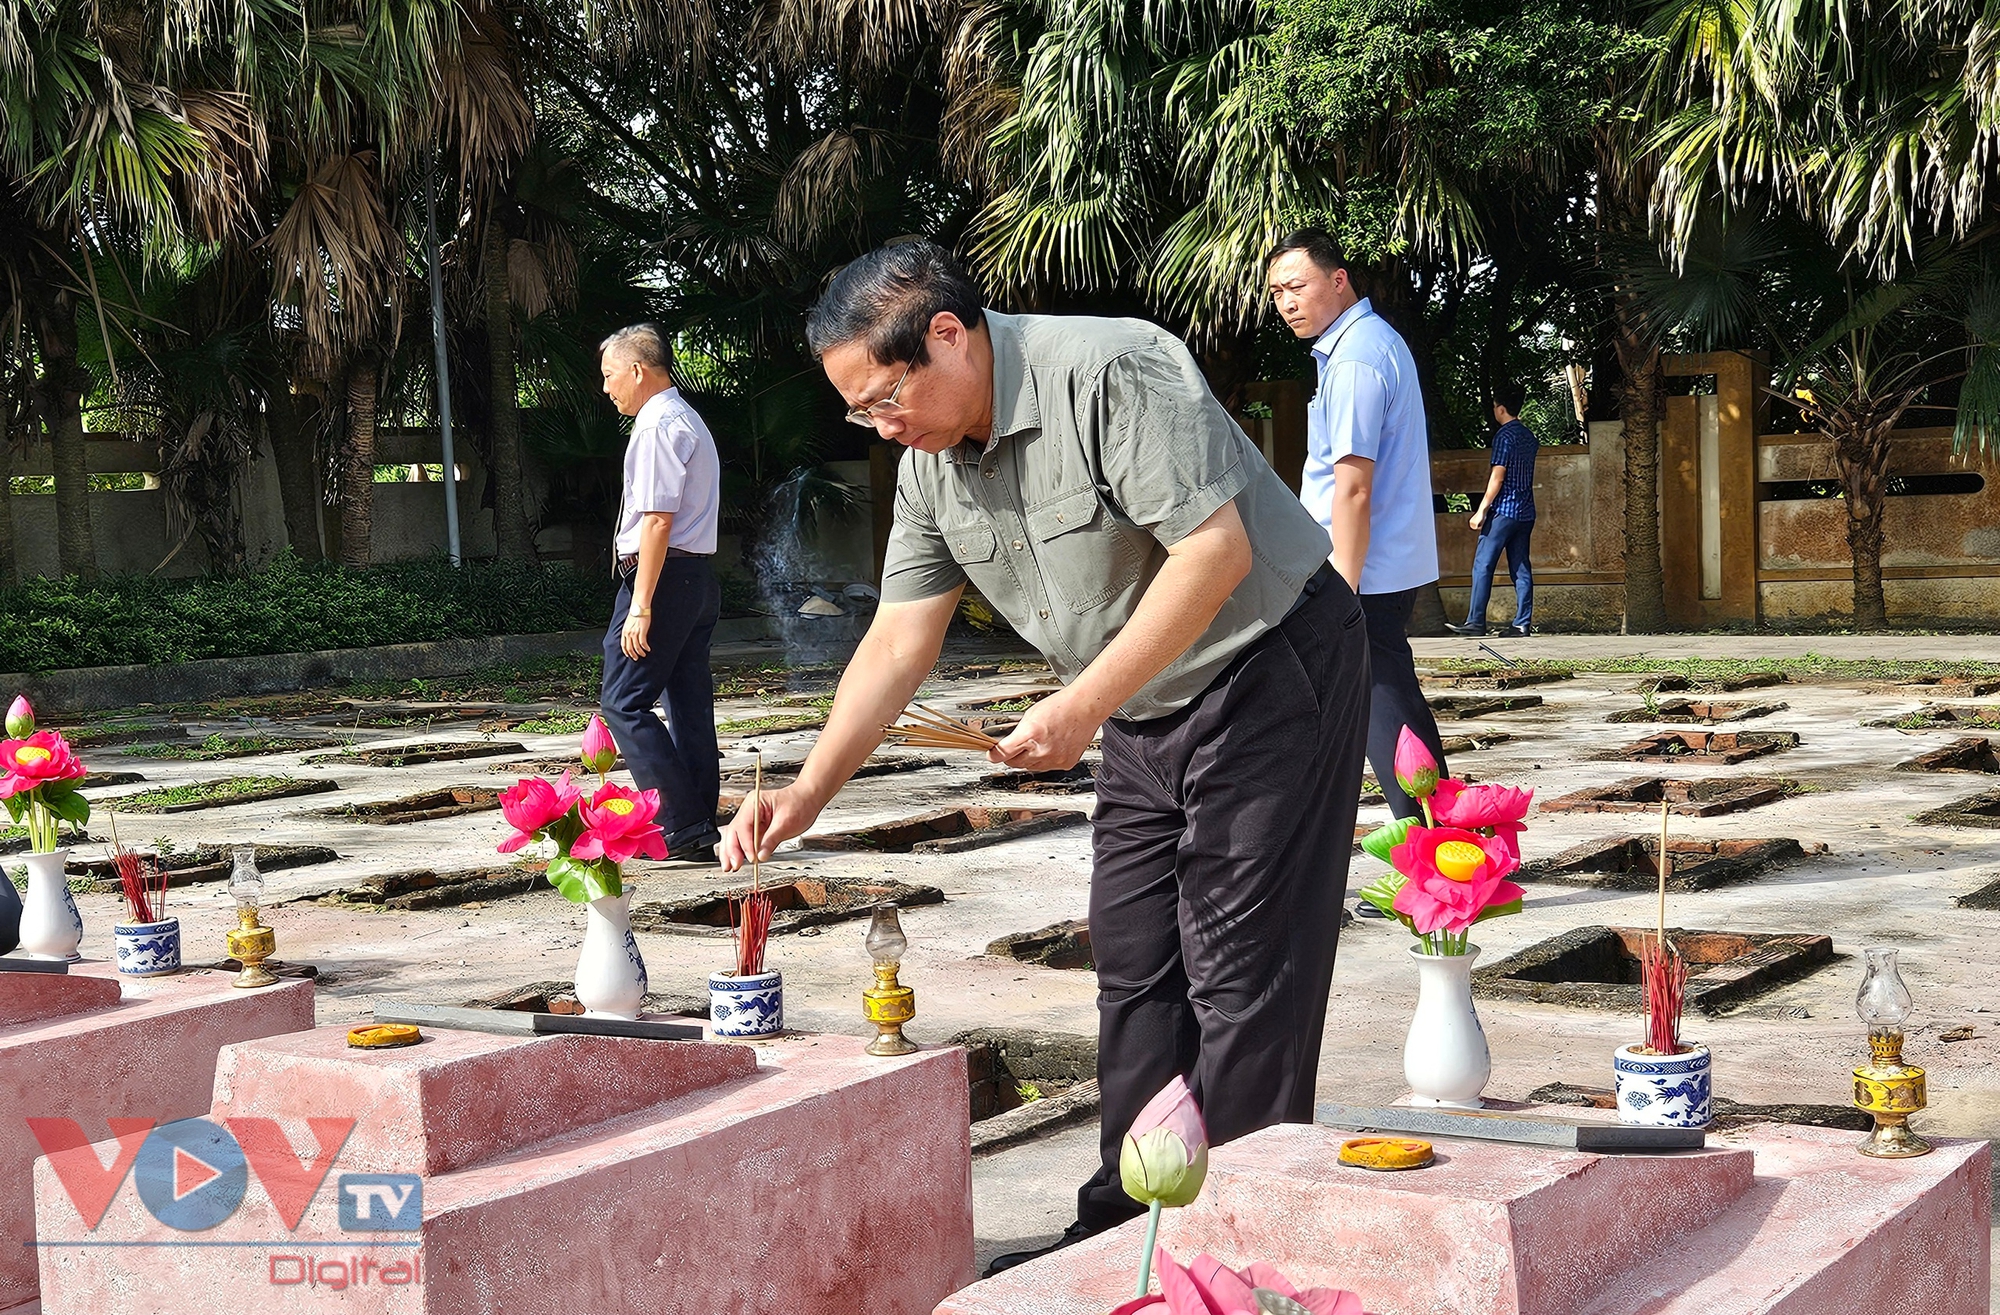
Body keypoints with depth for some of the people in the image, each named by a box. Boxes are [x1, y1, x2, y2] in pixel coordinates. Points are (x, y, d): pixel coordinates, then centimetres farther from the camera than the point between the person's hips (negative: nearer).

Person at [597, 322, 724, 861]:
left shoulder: (658, 425, -12)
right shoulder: (687, 420, 20)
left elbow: (657, 520, -19)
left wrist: (641, 605, -21)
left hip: (661, 575, -10)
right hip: (699, 575, 10)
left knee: (624, 702, -8)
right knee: (690, 705, 9)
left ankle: (680, 824, -13)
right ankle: (698, 830, 11)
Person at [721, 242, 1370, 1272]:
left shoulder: (1109, 373, -23)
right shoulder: (930, 465, 3)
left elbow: (1216, 548, -27)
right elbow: (897, 644, 5)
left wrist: (1083, 705, -27)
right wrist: (807, 791, -5)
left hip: (1271, 670, -8)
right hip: (1146, 716, 8)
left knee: (1242, 973, -7)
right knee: (1134, 971, 9)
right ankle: (1127, 1226, 17)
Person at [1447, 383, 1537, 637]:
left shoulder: (1504, 435, -11)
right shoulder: (1529, 435, 13)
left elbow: (1498, 477, -15)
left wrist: (1481, 510, -13)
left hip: (1503, 511, -8)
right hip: (1526, 512, 8)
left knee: (1483, 565, -5)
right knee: (1521, 568, 6)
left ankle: (1475, 622, -9)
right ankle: (1523, 624, 2)